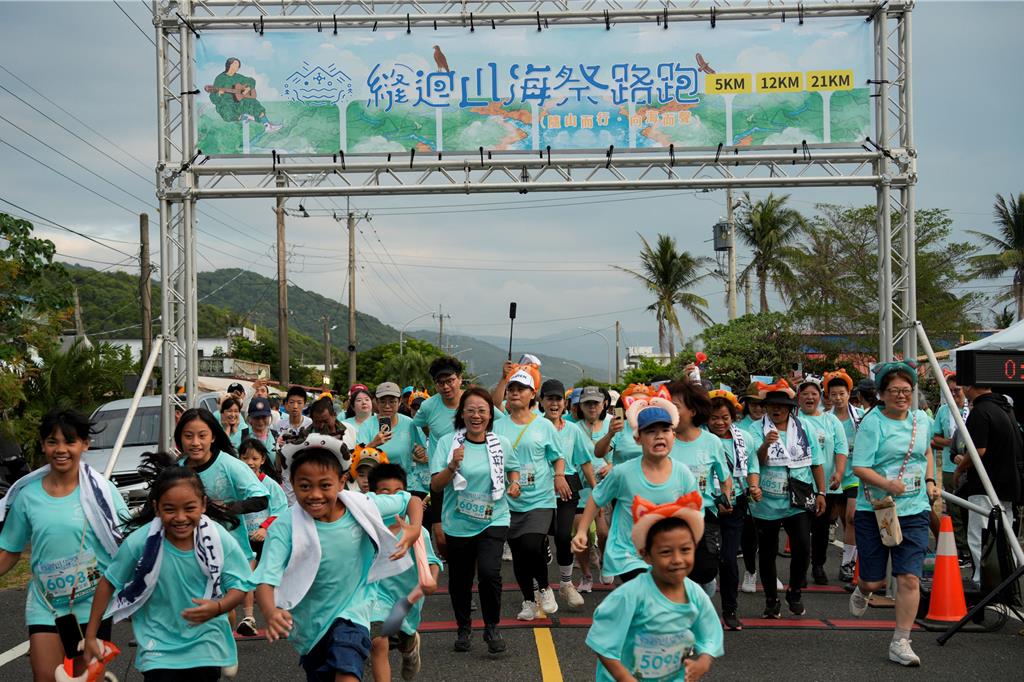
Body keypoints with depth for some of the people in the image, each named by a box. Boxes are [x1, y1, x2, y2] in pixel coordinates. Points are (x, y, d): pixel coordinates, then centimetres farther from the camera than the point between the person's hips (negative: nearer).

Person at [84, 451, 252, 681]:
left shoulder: (219, 538, -17)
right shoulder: (140, 541, -18)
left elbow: (239, 585, -9)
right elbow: (108, 583, -4)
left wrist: (217, 607, -31)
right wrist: (91, 635, -1)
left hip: (205, 645, 1)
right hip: (159, 646, -1)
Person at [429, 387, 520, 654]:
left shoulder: (501, 444, 0)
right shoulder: (447, 443, -6)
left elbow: (513, 468, 20)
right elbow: (435, 486, -9)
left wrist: (514, 484, -1)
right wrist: (452, 466, -26)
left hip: (494, 520, 0)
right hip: (458, 522, 0)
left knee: (489, 571, -19)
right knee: (460, 580, 10)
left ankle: (492, 627, 3)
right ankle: (464, 628, 35)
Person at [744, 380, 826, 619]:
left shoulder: (803, 428, 6)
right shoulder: (757, 431, -3)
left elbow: (816, 463, 11)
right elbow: (754, 463, -15)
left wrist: (821, 493, 8)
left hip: (799, 502, 1)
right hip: (767, 503, -1)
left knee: (802, 548, -11)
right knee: (767, 553, 8)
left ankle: (794, 593, 13)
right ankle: (771, 601, 24)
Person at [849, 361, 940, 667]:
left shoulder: (922, 419, 8)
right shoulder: (872, 423, -9)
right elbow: (859, 467, -15)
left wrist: (930, 481, 16)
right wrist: (887, 484, -30)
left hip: (914, 510, 3)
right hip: (874, 510, -3)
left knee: (909, 578, -7)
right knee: (874, 580, 4)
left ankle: (900, 643, 2)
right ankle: (862, 591, 42)